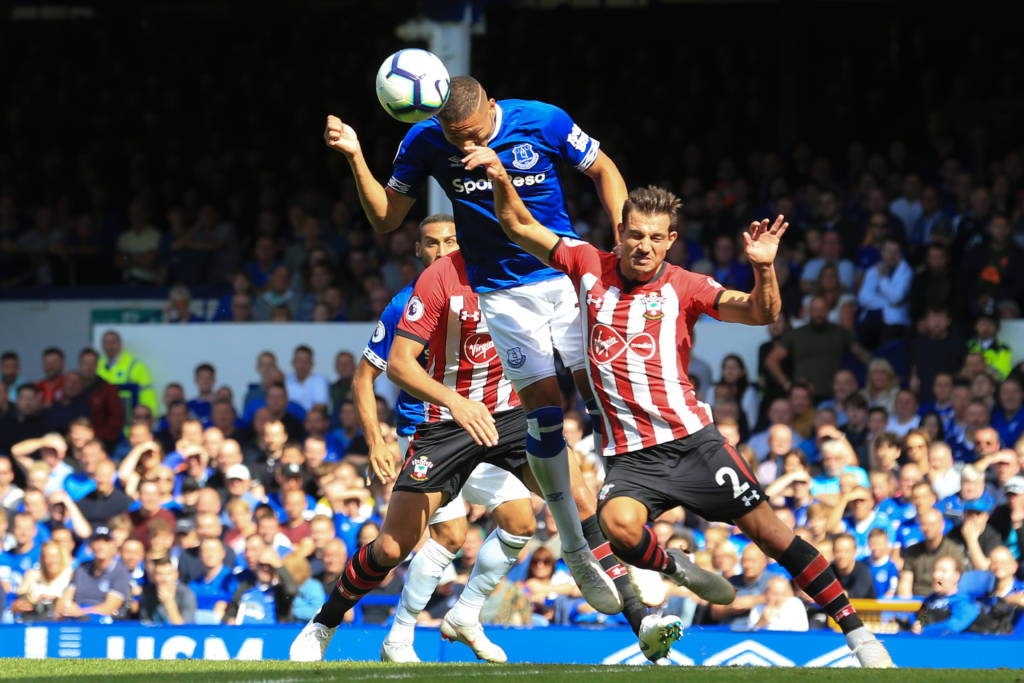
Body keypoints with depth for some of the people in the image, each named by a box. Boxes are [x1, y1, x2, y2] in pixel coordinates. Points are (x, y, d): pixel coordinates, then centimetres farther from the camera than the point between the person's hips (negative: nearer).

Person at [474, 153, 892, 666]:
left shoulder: (684, 287, -1)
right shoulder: (589, 267, 5)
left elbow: (761, 313, -11)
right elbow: (518, 224, 10)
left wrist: (763, 268, -29)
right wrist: (501, 178, -7)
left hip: (692, 441, -1)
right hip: (630, 456, 1)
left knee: (769, 530, -6)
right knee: (620, 527, -31)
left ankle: (855, 631, 6)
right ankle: (676, 570, 3)